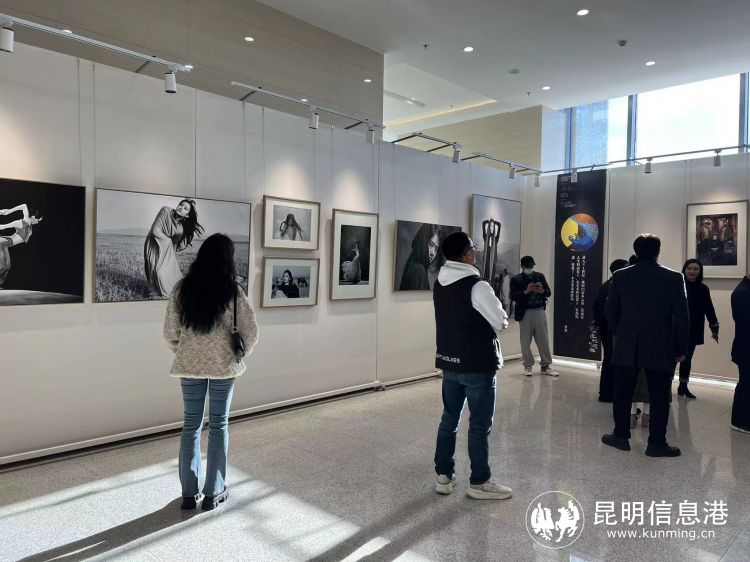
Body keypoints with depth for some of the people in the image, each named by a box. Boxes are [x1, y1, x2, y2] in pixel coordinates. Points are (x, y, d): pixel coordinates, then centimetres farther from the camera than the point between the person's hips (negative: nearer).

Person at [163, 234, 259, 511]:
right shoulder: (233, 291, -11)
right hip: (223, 366, -2)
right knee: (218, 426, 10)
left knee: (191, 425, 13)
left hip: (189, 365, 2)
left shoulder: (182, 289, -5)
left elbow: (170, 332, -2)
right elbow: (250, 334, -9)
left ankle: (189, 493, 20)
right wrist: (236, 355, 9)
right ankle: (213, 493, 18)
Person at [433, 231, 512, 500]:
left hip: (449, 362, 7)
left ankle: (443, 476, 24)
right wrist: (501, 319, 9)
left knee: (449, 418, 15)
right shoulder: (477, 286, -19)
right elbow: (502, 322, -12)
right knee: (480, 424, 6)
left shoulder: (440, 284, 5)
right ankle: (479, 483, 18)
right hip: (478, 365, -7)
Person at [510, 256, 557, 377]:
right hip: (525, 313, -3)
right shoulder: (516, 279, 0)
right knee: (526, 341, 3)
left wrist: (541, 291, -13)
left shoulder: (540, 276, 11)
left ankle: (546, 366, 11)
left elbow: (549, 292, 8)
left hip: (540, 311, 3)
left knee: (544, 340, 4)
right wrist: (526, 291, -21)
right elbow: (513, 296, -9)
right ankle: (528, 366, 13)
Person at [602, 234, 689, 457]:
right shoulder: (674, 278, -6)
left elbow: (611, 311, 4)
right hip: (661, 348, -1)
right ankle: (657, 443, 13)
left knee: (623, 393, 11)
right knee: (659, 397, 8)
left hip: (626, 347, 2)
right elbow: (682, 317, -6)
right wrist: (681, 348, 3)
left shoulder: (620, 276, -2)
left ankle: (621, 435, 20)